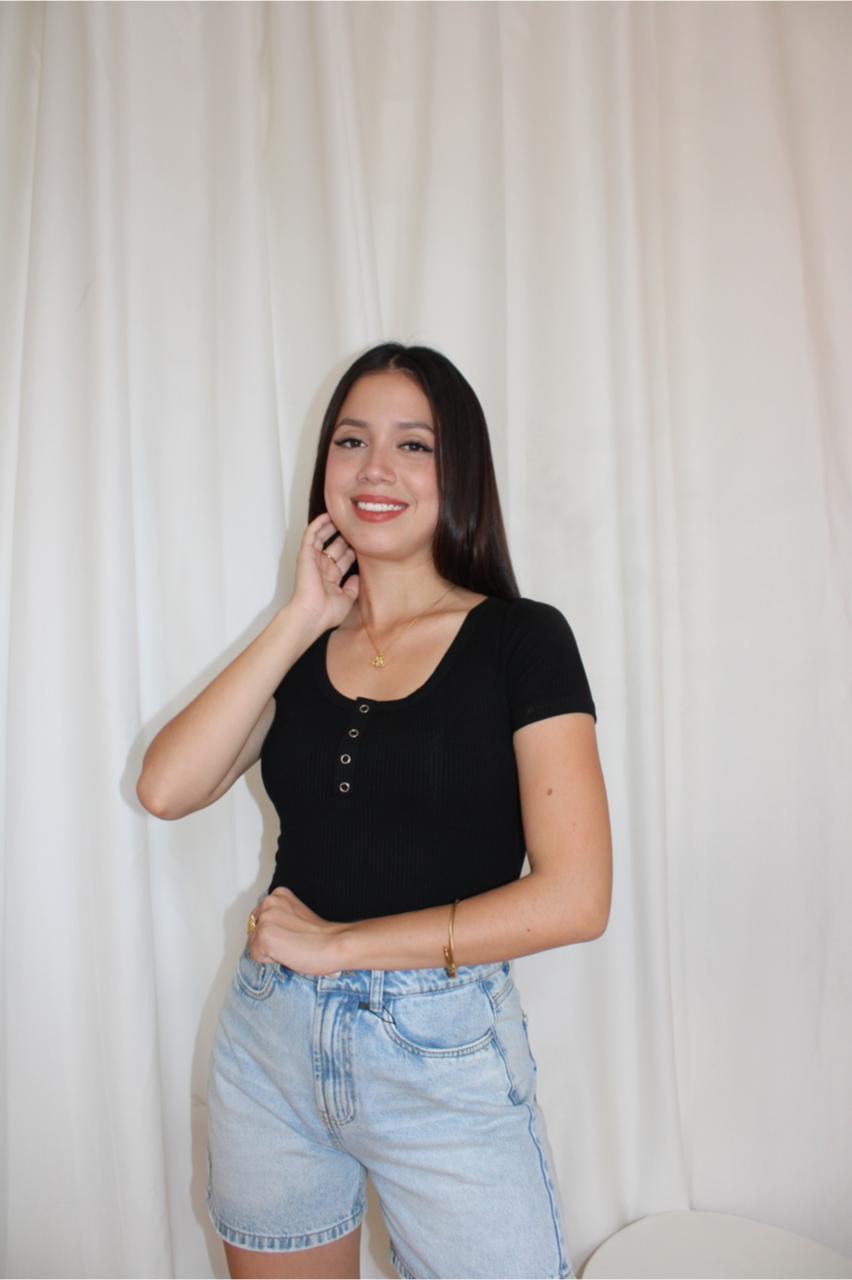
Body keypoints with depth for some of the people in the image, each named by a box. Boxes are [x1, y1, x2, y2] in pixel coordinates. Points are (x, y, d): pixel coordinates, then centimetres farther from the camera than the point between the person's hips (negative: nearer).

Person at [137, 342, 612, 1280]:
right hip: (270, 1040, 4)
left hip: (444, 1055, -4)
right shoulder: (301, 645, 5)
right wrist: (302, 622, -9)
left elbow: (574, 897, -14)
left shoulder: (522, 639, -8)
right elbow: (167, 788, -8)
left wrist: (341, 943, -12)